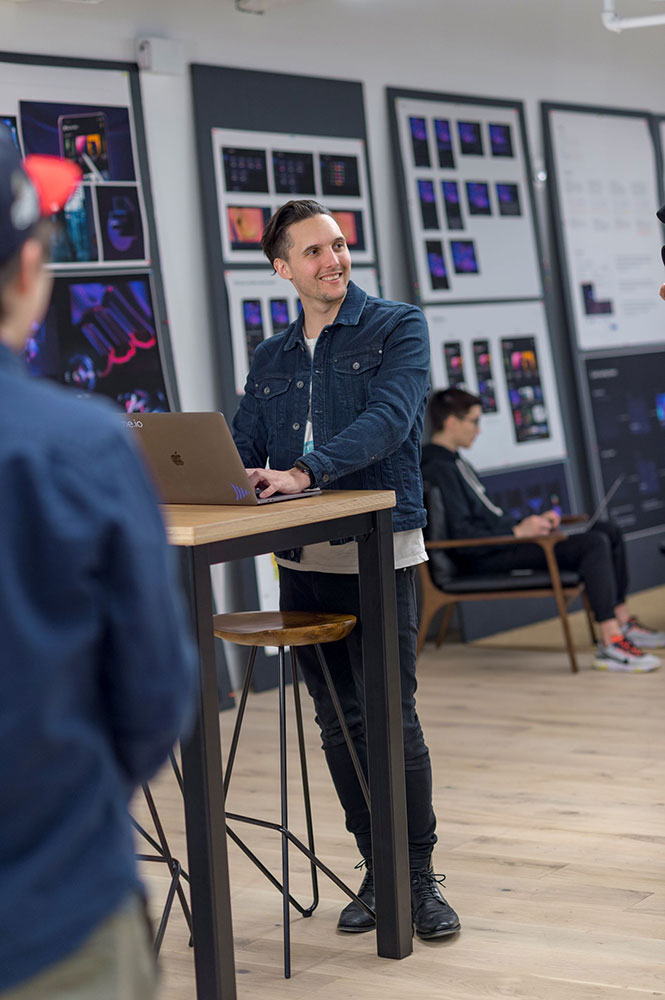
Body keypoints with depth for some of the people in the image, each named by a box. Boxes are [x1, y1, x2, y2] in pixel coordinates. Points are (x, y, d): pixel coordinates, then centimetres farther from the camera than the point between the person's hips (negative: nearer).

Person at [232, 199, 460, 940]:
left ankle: (418, 877, 5)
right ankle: (376, 870, 20)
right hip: (303, 560, 5)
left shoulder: (397, 329, 0)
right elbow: (242, 451, 12)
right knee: (339, 724, 9)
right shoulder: (270, 360, 16)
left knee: (393, 718, -7)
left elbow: (387, 420, -16)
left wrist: (305, 471, -29)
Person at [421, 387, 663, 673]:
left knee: (609, 532, 10)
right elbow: (461, 536, -23)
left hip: (502, 541, 11)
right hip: (487, 559, -11)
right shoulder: (438, 469, -14)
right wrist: (517, 531, -21)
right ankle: (610, 645, -27)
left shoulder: (455, 463, 21)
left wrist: (535, 521, 11)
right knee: (594, 544, -23)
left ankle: (624, 624, 13)